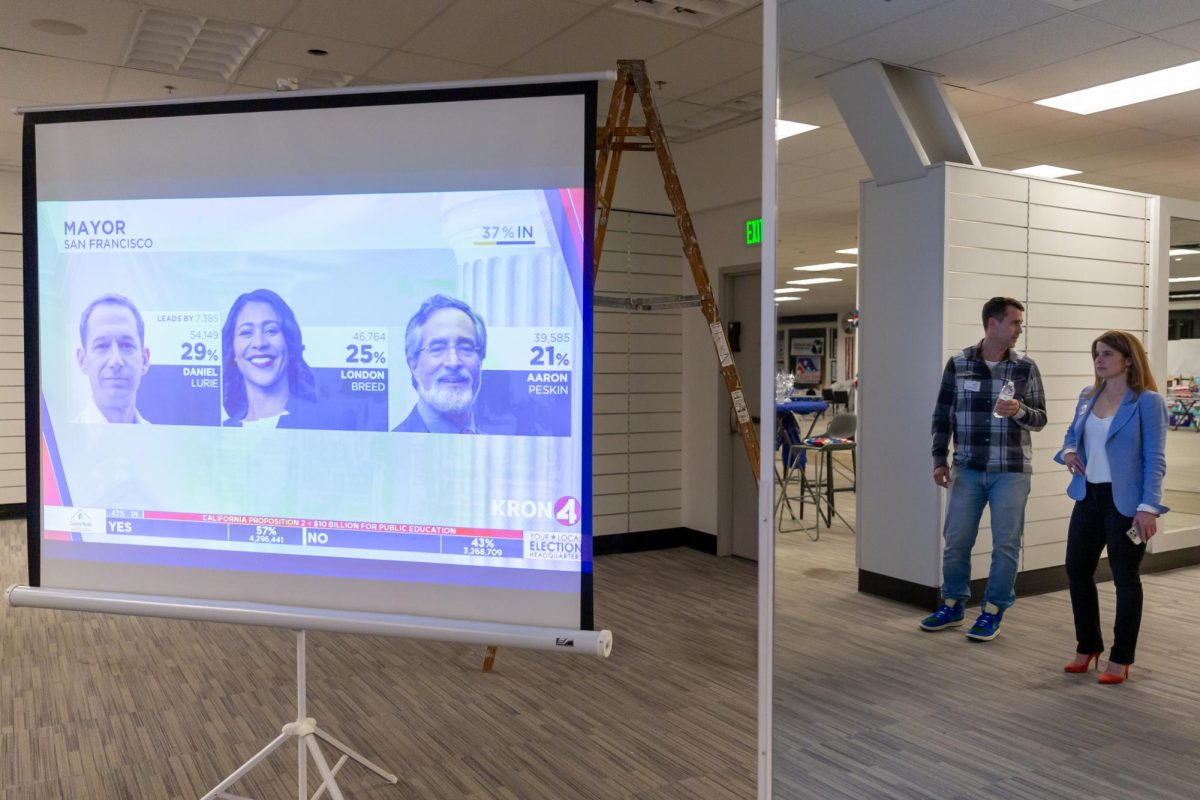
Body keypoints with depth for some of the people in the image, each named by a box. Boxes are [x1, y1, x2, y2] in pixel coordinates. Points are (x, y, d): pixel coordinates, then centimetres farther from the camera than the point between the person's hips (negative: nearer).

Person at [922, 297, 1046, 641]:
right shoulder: (958, 364, 0)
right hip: (967, 469, 1)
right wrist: (939, 460, -1)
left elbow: (1040, 418, 3)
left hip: (1011, 471, 0)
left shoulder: (1026, 368, 1)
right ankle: (952, 605, 24)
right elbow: (943, 416, 4)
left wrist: (1019, 411, -18)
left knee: (1006, 544, 4)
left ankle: (992, 612, 18)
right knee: (956, 540, 7)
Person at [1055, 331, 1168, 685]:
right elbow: (1072, 434, 21)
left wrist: (1148, 506, -19)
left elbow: (1155, 459, -12)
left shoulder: (1147, 401, -10)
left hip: (1125, 503, -6)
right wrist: (1068, 452, -3)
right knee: (1077, 572, 11)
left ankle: (1121, 659, 20)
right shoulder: (1088, 396, 8)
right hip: (1088, 497, 6)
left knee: (1125, 579, 6)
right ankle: (1088, 646, 29)